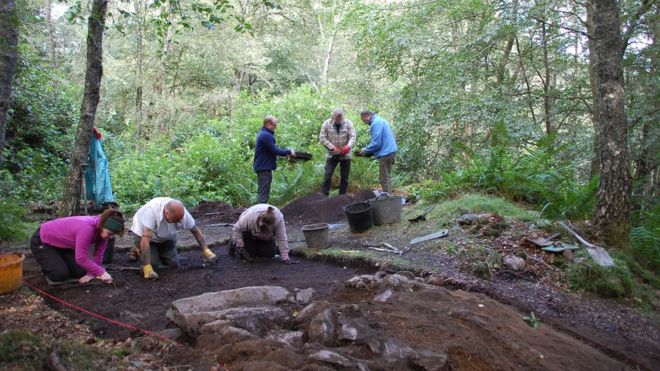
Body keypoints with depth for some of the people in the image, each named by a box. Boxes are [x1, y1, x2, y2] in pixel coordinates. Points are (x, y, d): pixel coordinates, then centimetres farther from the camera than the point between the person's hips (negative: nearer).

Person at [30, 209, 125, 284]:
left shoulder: (102, 228, -17)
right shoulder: (86, 229, -41)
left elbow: (98, 255, -10)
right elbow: (81, 259, -38)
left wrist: (91, 273, -16)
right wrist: (101, 273, -34)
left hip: (61, 244, 7)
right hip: (41, 241, -7)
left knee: (81, 272, -1)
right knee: (61, 274, -19)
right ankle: (47, 265, 12)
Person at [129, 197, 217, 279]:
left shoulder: (181, 213, -29)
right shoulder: (151, 210, -43)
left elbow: (196, 231, -14)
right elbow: (145, 239, -45)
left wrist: (206, 251, -20)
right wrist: (147, 269, -49)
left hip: (167, 236, 4)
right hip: (144, 233, -3)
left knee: (173, 263, -4)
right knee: (152, 262, -17)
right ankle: (138, 248, 14)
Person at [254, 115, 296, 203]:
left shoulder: (263, 133, 15)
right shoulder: (266, 135, -19)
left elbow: (273, 148, 19)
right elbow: (275, 151, -21)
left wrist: (287, 151, 9)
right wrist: (289, 152, -10)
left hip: (263, 167, 11)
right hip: (264, 168, -11)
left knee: (263, 192, 16)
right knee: (263, 194, -9)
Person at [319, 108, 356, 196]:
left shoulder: (348, 123, -5)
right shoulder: (326, 123, -6)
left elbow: (353, 137, -10)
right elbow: (322, 138, -8)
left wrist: (348, 146, -30)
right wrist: (332, 147, -19)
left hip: (345, 155, 1)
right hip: (331, 154, -1)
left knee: (344, 177, 7)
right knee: (327, 175, -7)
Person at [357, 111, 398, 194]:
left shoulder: (375, 123, -15)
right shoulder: (381, 120, 16)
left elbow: (376, 143, -19)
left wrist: (365, 151, -4)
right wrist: (368, 150, 19)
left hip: (385, 153, -10)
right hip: (390, 151, 10)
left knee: (384, 179, -4)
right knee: (387, 177, 17)